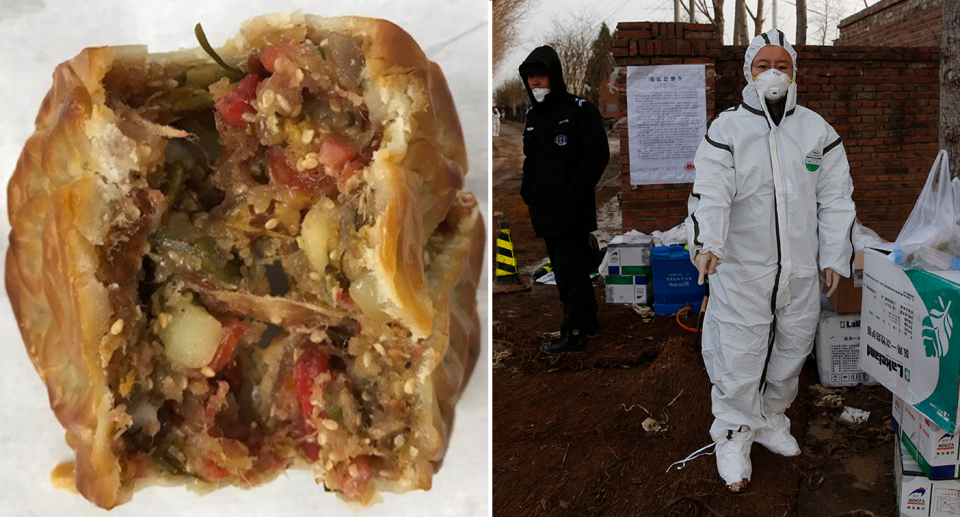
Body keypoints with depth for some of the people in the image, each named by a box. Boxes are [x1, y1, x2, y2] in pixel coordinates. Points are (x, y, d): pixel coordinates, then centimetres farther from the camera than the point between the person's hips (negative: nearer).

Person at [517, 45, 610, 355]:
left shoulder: (580, 110, -7)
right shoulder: (533, 115, 16)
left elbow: (597, 155, -12)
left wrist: (573, 193, -17)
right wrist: (528, 192, 12)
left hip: (571, 210, -8)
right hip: (545, 211, 8)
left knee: (571, 271, -6)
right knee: (569, 269, 15)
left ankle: (574, 334, 1)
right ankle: (588, 322, 29)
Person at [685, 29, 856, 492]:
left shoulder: (817, 131, 7)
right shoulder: (725, 130, -3)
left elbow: (835, 198, 8)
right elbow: (711, 192, -15)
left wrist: (834, 257, 3)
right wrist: (706, 242, -32)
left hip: (800, 270, 4)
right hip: (741, 268, -4)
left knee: (791, 349, 16)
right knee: (738, 355, 0)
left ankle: (771, 419, 38)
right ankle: (733, 436, 18)